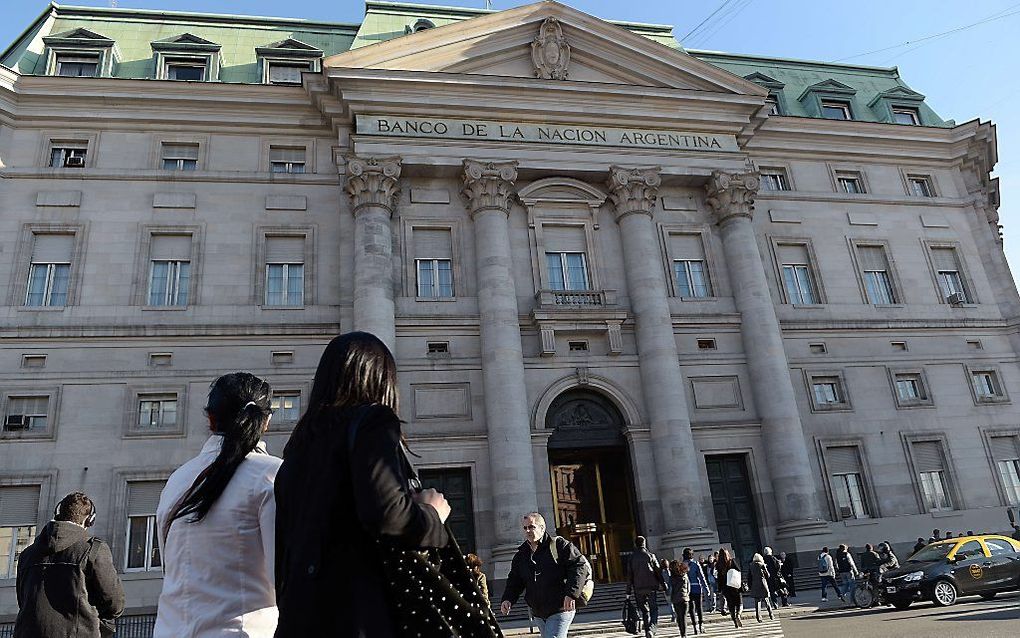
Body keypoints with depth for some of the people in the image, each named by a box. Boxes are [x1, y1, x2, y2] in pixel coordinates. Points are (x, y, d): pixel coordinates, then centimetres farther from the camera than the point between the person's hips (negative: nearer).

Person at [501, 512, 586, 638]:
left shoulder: (559, 545, -7)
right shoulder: (521, 555, 11)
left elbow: (580, 566, -13)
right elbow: (514, 581, 15)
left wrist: (571, 593, -25)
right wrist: (507, 599, -5)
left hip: (560, 610, -7)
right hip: (538, 614, 7)